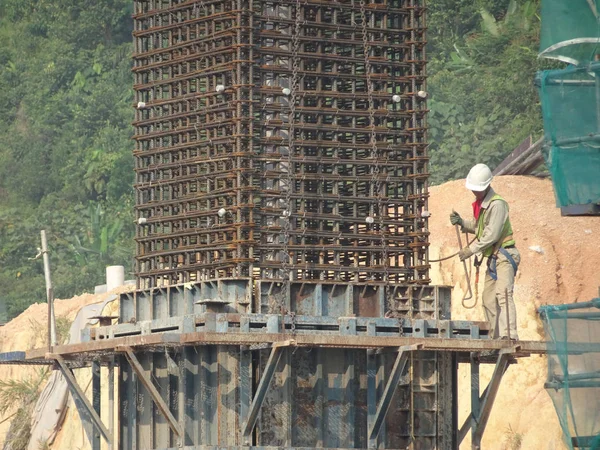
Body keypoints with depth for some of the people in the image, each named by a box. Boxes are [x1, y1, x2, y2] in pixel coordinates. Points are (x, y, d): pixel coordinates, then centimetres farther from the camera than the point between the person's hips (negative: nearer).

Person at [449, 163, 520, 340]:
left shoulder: (497, 204, -17)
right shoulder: (481, 203, 13)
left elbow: (492, 235, -21)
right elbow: (478, 227, 22)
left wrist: (471, 250, -18)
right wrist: (461, 222, 4)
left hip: (504, 255, -10)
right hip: (493, 258, 10)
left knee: (503, 294, -22)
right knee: (488, 298, 12)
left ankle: (509, 334, -32)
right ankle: (495, 336, 18)